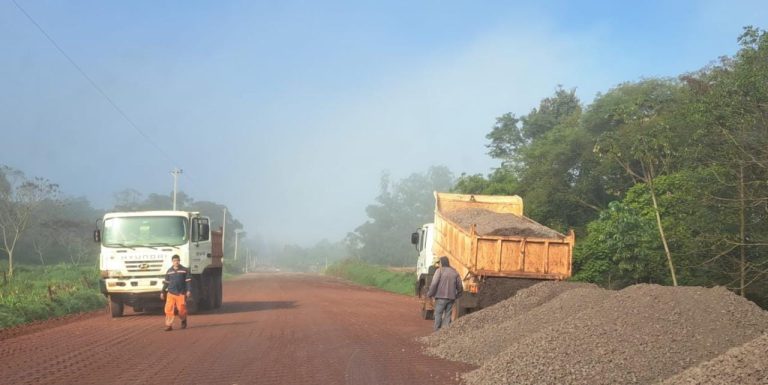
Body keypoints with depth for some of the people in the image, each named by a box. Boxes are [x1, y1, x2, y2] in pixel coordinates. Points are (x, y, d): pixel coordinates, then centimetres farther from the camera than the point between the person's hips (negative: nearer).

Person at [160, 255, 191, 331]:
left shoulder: (185, 270, 3)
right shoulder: (169, 271, 12)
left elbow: (188, 281, 1)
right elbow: (166, 282, 18)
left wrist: (189, 290, -9)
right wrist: (163, 292, 15)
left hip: (181, 293, -2)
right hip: (171, 293, 2)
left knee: (181, 309, -2)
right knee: (169, 309, -9)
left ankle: (183, 321, 27)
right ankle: (169, 325, -6)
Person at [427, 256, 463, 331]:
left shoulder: (440, 271, -4)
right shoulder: (454, 272, 11)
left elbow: (434, 284, -14)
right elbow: (460, 287, 11)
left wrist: (430, 294, -3)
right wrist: (456, 295, 27)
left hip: (441, 297, -4)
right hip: (451, 298, 4)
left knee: (438, 315, 2)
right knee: (447, 316, 7)